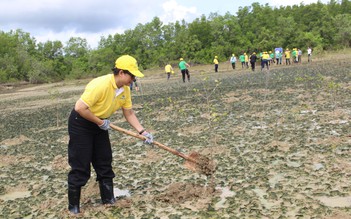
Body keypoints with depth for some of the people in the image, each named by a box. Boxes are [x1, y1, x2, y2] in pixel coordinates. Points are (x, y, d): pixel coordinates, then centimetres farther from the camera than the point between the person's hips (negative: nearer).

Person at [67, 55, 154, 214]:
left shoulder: (125, 89, -6)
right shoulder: (101, 84, -32)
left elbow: (129, 113, 3)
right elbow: (80, 108, -32)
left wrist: (142, 132, -6)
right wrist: (100, 122, -22)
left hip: (100, 124, 8)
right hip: (81, 123, -8)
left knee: (105, 163, 11)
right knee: (80, 167, -3)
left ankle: (108, 200, 23)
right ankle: (73, 207, 11)